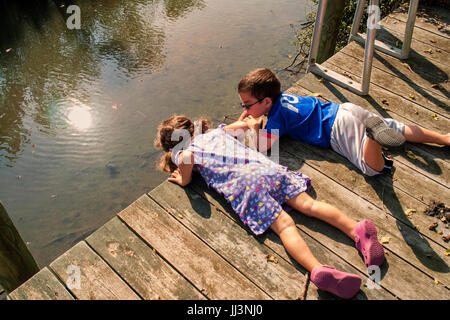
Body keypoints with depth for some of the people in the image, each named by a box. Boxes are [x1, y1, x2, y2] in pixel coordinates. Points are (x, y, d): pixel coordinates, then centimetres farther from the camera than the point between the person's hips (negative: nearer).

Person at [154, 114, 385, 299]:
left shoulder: (182, 153, 17)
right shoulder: (215, 131, 32)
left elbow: (189, 157, -9)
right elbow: (244, 124, 40)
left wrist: (183, 180, 8)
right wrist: (250, 123, 62)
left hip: (244, 183, -5)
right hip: (267, 167, 5)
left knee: (284, 225, -19)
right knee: (308, 204, -4)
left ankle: (318, 269, -37)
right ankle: (356, 229, -21)